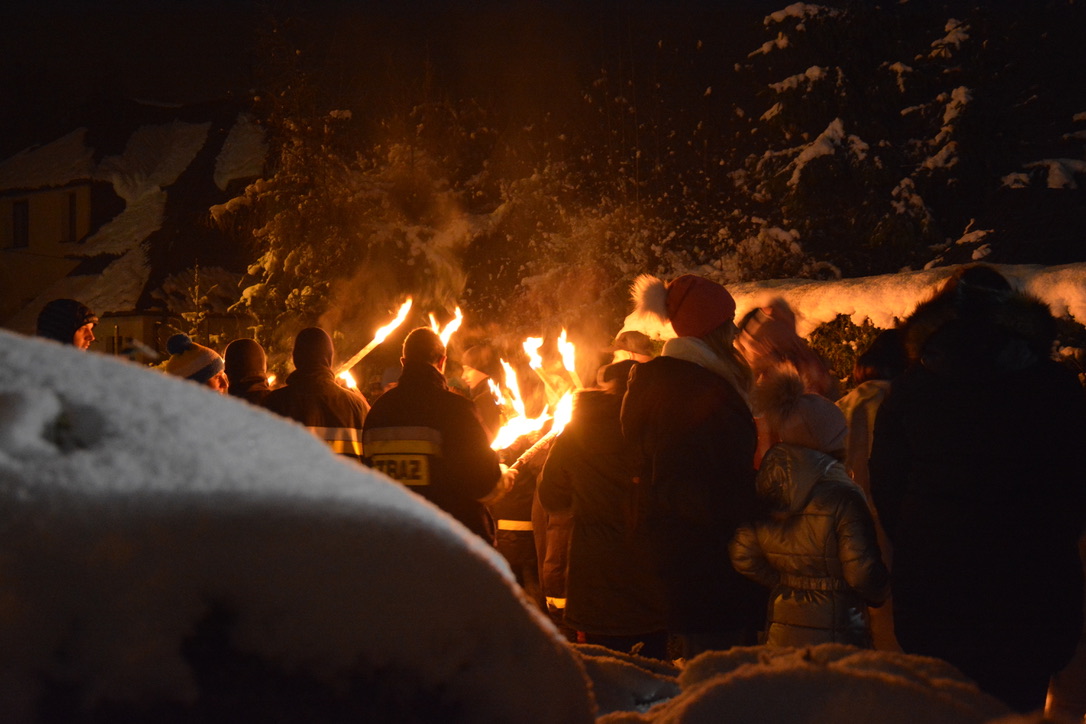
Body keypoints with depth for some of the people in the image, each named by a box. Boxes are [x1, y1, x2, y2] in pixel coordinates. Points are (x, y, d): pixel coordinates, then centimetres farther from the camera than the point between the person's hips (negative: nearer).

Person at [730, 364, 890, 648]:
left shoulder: (764, 491, 0)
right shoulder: (841, 499, -17)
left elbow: (744, 557, 4)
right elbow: (863, 575, -15)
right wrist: (881, 592, 6)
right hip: (834, 634, -6)